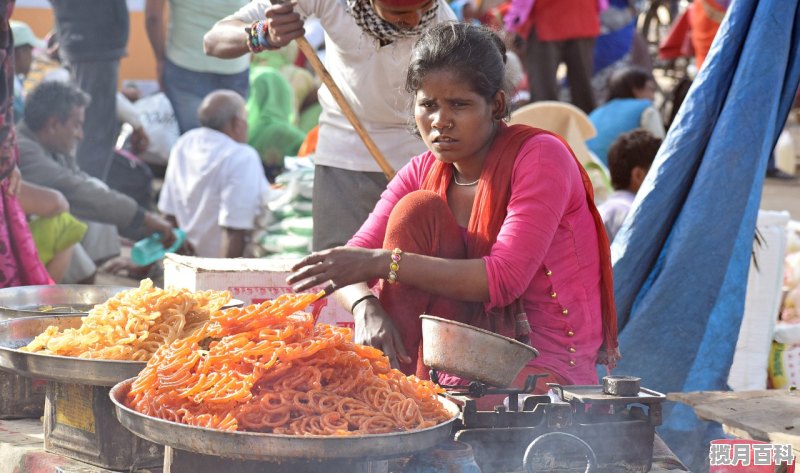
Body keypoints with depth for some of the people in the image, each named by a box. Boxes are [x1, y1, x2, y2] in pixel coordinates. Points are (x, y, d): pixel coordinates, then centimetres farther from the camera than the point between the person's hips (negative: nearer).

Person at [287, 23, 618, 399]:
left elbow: (505, 279, -23)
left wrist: (383, 262, -27)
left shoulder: (540, 156, -12)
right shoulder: (423, 173, 5)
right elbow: (350, 263, -3)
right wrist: (367, 308, -27)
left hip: (549, 362, -6)